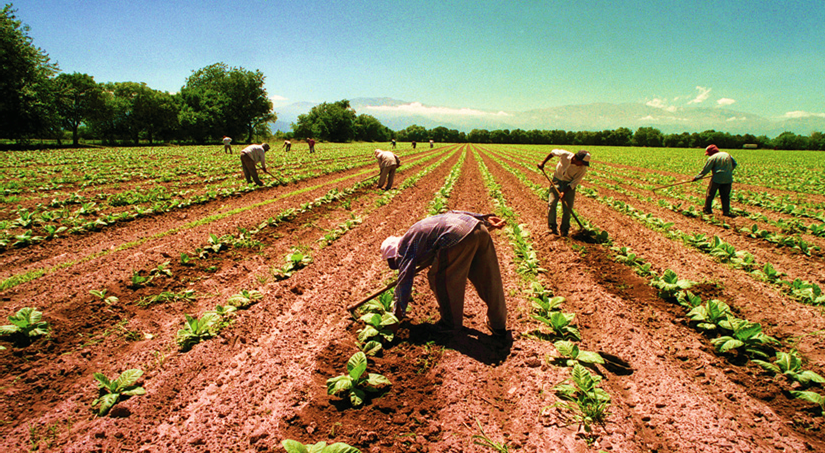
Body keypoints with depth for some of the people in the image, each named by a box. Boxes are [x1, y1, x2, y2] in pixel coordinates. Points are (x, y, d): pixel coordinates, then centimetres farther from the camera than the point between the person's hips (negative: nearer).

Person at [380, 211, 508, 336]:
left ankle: (451, 323, 27)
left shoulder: (405, 247, 13)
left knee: (440, 279, 12)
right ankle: (499, 324, 33)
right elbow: (452, 214, 31)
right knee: (488, 279, 18)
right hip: (479, 228, 9)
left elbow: (404, 282, 11)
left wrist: (397, 315, 18)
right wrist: (486, 219, 27)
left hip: (458, 236, -9)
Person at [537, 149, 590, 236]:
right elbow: (553, 152, -2)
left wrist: (564, 192, -27)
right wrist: (543, 163, -1)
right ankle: (552, 227, -3)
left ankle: (564, 230, 5)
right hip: (557, 180, 1)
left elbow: (574, 183, -17)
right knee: (552, 203, -10)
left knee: (567, 208, -5)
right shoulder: (565, 155, -22)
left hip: (569, 185, -1)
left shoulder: (583, 169, -21)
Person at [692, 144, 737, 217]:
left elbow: (705, 170, -9)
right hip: (728, 179, 5)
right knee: (725, 196, 10)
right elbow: (734, 164, 17)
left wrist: (696, 177, -2)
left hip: (717, 179, -5)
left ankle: (707, 209, 11)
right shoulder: (727, 154, 11)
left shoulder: (712, 158, -8)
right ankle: (726, 211, 9)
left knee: (710, 194, 7)